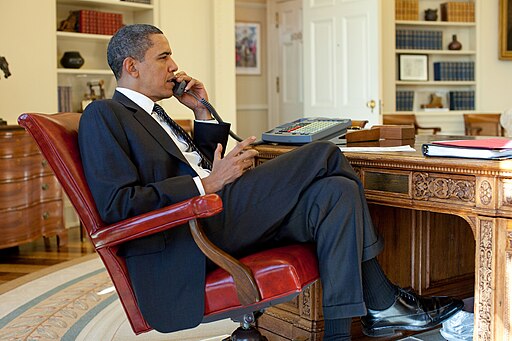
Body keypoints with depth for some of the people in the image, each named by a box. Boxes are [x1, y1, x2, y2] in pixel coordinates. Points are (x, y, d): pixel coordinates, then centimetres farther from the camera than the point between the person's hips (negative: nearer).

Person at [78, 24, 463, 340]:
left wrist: (204, 113, 16)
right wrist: (207, 184, -16)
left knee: (335, 192, -9)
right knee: (324, 155, -14)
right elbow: (117, 205, -16)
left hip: (216, 217, 9)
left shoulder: (150, 113, 26)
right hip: (183, 244, -9)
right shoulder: (103, 115, -3)